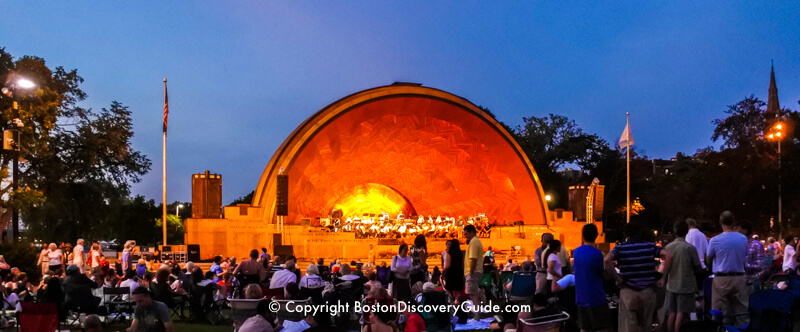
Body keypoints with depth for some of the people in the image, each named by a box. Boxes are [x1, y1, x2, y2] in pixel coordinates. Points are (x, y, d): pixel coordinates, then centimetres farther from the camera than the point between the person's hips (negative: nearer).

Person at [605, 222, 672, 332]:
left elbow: (607, 260, -20)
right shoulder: (649, 246, 3)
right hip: (648, 291, 2)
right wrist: (663, 278, -3)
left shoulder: (620, 248, -1)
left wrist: (617, 278, -12)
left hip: (628, 293, -2)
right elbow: (668, 256, -8)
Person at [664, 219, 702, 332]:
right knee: (681, 314, -2)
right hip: (686, 286, -4)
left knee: (672, 314, 12)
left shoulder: (668, 247, -2)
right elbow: (698, 268, -7)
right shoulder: (690, 248, -13)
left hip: (672, 285, 4)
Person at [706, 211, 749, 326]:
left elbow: (708, 260, 2)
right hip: (739, 278, 3)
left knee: (722, 314, 1)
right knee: (741, 312, 7)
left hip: (721, 279, -3)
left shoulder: (715, 241, -9)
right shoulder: (744, 239, 1)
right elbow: (744, 257, 13)